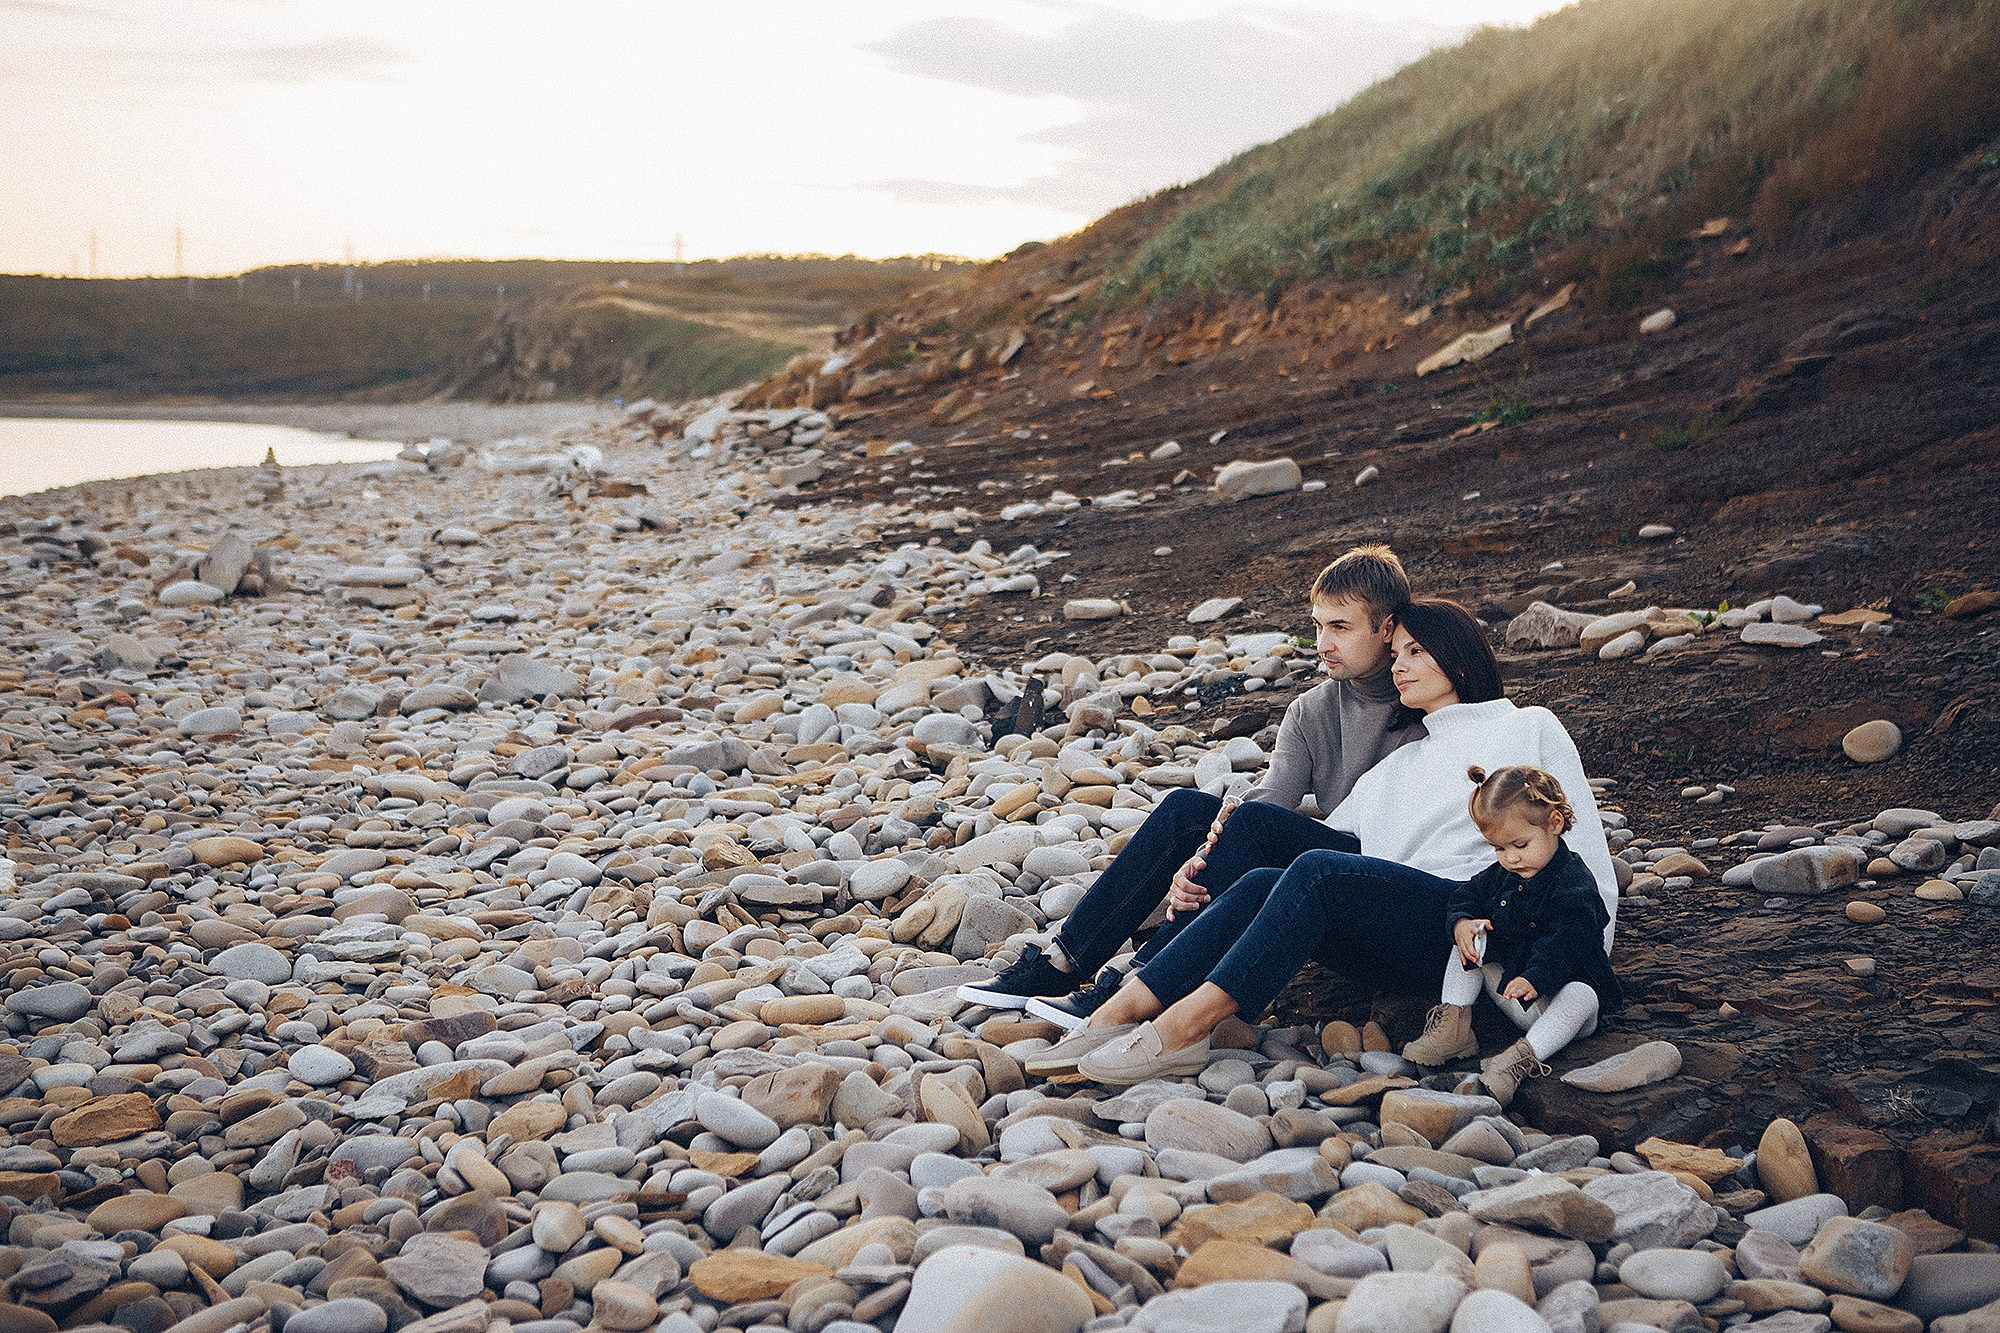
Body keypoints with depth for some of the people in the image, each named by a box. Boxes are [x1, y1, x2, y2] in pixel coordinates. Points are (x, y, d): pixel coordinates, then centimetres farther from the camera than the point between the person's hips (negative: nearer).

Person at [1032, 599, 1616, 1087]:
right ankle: (1119, 1014, -36)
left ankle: (1184, 1024, -40)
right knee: (1258, 883, -21)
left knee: (1317, 872, -30)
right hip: (1395, 951, 5)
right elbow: (1324, 838, 25)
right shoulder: (1394, 769, 34)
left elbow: (1580, 849, 11)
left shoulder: (1530, 727, 19)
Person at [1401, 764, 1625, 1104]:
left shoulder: (1574, 884, -20)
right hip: (1507, 978, 7)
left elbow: (1567, 939, -32)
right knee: (1468, 946, -5)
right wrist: (1461, 923, -13)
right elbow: (1466, 895, 13)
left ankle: (1523, 1057, -50)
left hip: (1560, 986, -7)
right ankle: (1452, 1027, -15)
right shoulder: (1501, 874, 4)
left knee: (1582, 997, -37)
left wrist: (1536, 979, -48)